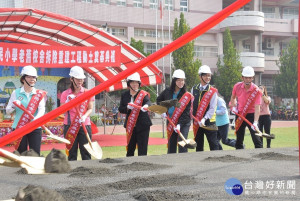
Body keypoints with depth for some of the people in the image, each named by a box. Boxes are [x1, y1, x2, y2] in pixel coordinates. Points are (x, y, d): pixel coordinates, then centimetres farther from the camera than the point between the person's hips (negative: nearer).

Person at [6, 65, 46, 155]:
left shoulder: (39, 94, 5)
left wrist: (36, 119, -28)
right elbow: (7, 111, 5)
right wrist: (14, 106, -18)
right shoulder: (16, 93, 4)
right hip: (19, 128, 0)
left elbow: (42, 109, -9)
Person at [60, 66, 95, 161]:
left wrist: (84, 117, -16)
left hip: (85, 125, 0)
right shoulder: (65, 94, 6)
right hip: (70, 126, 0)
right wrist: (68, 101, -15)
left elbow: (90, 109, 3)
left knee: (86, 152, -2)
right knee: (71, 152, 1)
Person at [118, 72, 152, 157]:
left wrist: (146, 106, -48)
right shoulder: (124, 95, 7)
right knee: (130, 148, 12)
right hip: (130, 126, 3)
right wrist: (127, 107, -17)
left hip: (143, 125, -3)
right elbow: (120, 109, 5)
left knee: (142, 149, -5)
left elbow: (148, 102, -24)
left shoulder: (143, 94, -3)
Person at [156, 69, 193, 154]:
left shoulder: (187, 96, -10)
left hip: (184, 123, -4)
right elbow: (158, 100, 20)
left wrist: (179, 124, -23)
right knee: (171, 145, 10)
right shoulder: (168, 91, 1)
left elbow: (186, 112, -14)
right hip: (171, 122, 4)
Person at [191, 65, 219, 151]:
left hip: (209, 121, -3)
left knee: (213, 144, -3)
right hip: (196, 122, 4)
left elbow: (212, 108, -11)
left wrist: (204, 119, -22)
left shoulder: (212, 91, -5)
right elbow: (191, 105, 12)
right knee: (198, 145, 11)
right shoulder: (194, 89, 7)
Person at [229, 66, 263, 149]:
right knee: (239, 139, 11)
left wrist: (255, 122, -35)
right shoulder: (237, 86, -5)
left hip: (251, 115, -4)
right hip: (239, 115, 4)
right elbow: (233, 97, 18)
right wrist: (234, 106, 3)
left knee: (256, 137, -14)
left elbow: (257, 107, -25)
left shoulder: (256, 90, -18)